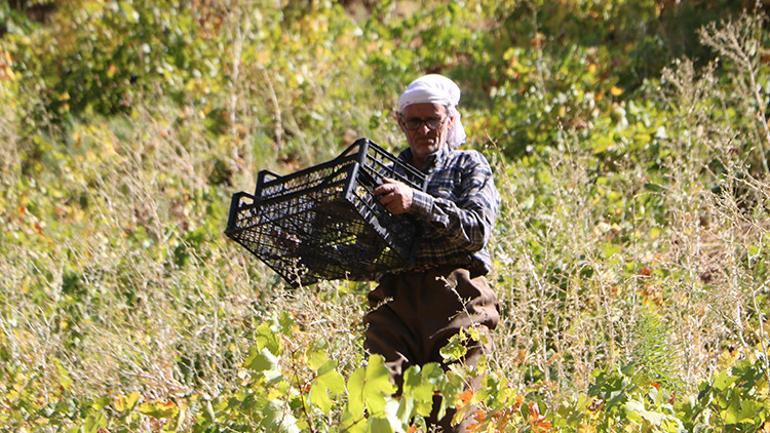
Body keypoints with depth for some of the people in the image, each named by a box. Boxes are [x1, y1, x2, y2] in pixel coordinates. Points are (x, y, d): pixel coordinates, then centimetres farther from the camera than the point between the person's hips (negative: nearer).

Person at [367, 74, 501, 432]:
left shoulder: (469, 166, 13)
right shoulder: (388, 172, 25)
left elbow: (478, 230, -7)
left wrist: (417, 203, -17)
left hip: (456, 300, -3)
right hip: (394, 301, 3)